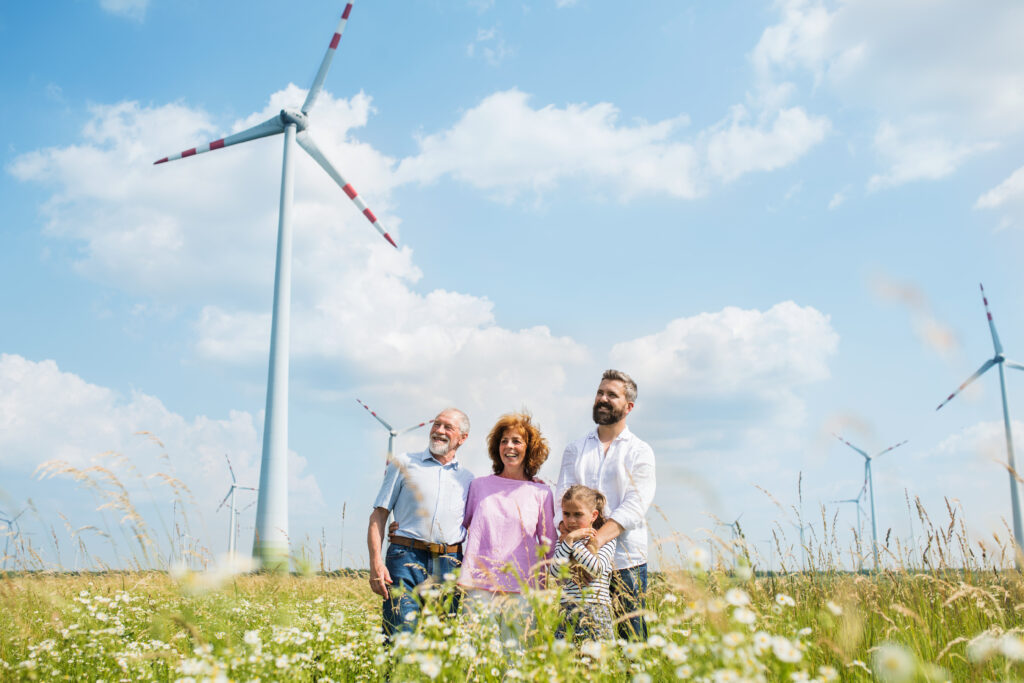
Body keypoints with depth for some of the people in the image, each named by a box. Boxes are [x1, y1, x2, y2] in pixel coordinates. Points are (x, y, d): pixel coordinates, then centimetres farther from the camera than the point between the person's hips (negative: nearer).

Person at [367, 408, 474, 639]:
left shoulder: (467, 478, 17)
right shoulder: (404, 463, 11)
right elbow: (378, 515, 7)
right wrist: (375, 562, -6)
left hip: (450, 566, 3)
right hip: (406, 559, -2)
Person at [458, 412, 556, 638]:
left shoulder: (541, 492, 7)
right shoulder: (479, 486, 10)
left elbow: (548, 543, 14)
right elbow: (464, 525, 24)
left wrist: (545, 581, 9)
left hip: (523, 587, -1)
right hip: (481, 583, 1)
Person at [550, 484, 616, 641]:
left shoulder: (605, 540, 2)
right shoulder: (563, 541, 12)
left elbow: (597, 569, -15)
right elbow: (555, 572, -4)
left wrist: (574, 542, -10)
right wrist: (569, 540, -10)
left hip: (596, 609, -3)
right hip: (567, 609, 3)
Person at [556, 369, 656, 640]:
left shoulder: (640, 452, 6)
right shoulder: (575, 449, 16)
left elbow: (634, 507, -7)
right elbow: (563, 496, 5)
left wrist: (597, 538, -22)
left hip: (625, 560, -2)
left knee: (630, 642, -2)